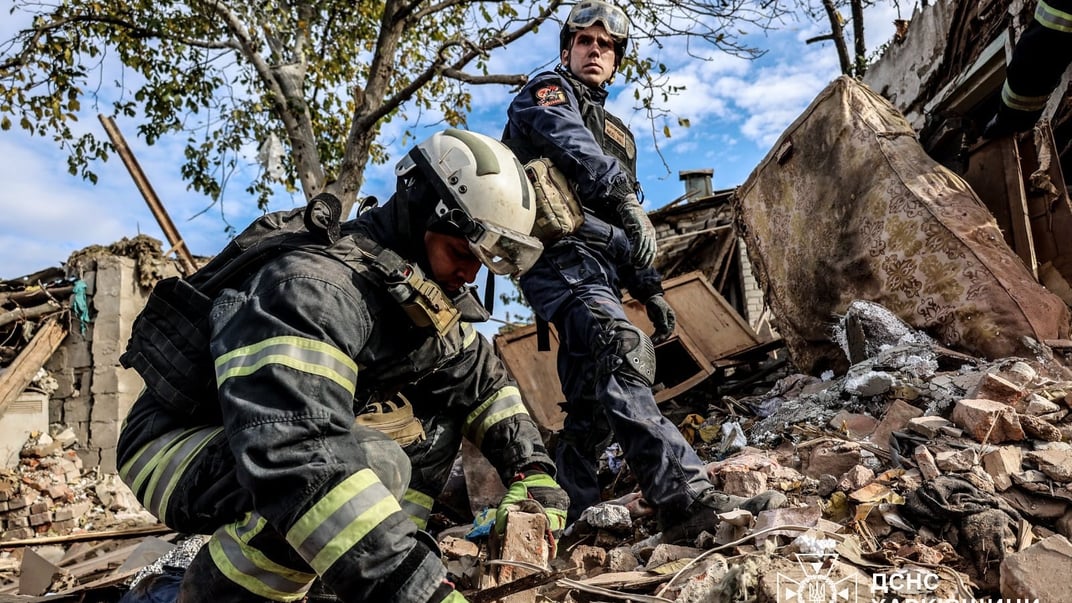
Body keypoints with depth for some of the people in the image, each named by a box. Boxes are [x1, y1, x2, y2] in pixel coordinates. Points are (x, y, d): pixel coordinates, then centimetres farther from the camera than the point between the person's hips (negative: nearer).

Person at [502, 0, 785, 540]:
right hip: (563, 248, -8)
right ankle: (687, 500, -35)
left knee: (593, 400, 3)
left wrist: (649, 290, 20)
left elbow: (627, 230, 30)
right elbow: (570, 141, -12)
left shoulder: (618, 133, 33)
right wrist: (624, 197, -22)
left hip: (598, 266, 9)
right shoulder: (547, 91, 13)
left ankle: (570, 513, 10)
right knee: (621, 354, -27)